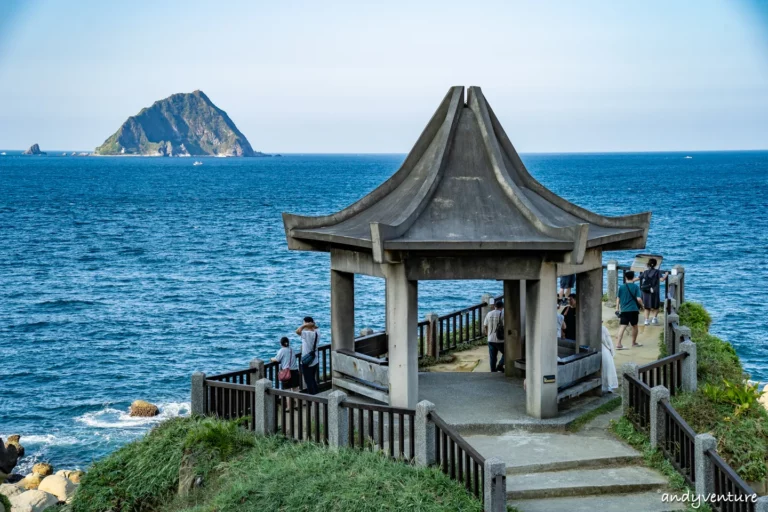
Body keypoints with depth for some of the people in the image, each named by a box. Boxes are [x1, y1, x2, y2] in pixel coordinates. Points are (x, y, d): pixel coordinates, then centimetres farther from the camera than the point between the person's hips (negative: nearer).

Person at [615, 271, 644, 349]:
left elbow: (618, 298, 6)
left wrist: (617, 308, 18)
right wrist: (641, 305, 10)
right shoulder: (636, 287, -4)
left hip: (624, 310, 1)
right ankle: (634, 342, 30)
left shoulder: (621, 287, 2)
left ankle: (618, 344, -18)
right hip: (634, 310, -1)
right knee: (634, 326, 17)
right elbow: (638, 299, -9)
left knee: (623, 326, -5)